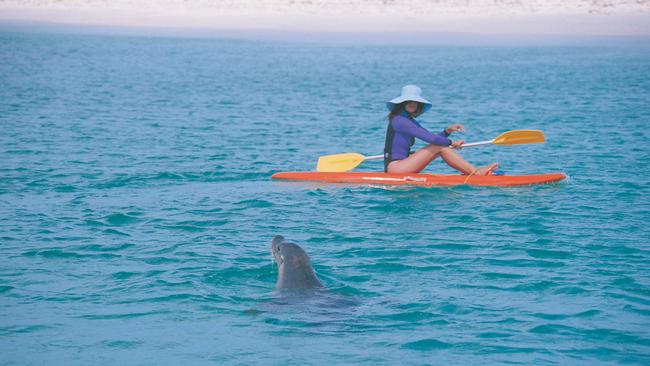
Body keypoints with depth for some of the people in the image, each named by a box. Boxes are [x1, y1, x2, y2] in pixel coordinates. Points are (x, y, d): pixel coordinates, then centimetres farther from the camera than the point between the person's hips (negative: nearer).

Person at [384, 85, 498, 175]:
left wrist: (447, 131, -4)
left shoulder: (410, 121, 19)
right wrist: (451, 143, -9)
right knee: (439, 147, -15)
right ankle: (475, 172, -15)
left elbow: (431, 137, 14)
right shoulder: (398, 120, -12)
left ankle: (470, 171, -10)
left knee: (441, 146, 2)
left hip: (399, 167, 9)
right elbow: (428, 137, -18)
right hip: (394, 167, -9)